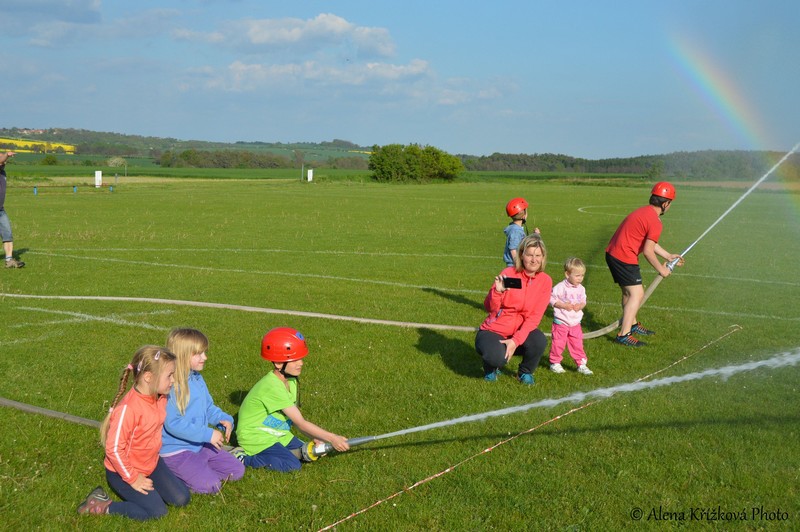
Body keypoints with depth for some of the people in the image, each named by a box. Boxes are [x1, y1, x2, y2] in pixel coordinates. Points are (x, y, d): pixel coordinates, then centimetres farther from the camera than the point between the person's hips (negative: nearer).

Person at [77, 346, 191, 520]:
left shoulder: (160, 398, -7)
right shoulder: (127, 408, -31)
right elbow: (114, 449, -27)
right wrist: (133, 479, -20)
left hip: (152, 463, 7)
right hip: (125, 471, -7)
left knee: (181, 498, -2)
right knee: (157, 511, -16)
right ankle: (102, 506, -2)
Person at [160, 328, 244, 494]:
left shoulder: (197, 379, 6)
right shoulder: (170, 386, -23)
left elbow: (208, 407, 17)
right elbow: (173, 424, -26)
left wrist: (224, 419, -5)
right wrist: (208, 434, -25)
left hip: (200, 445, 9)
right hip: (176, 450, -9)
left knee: (237, 471, 8)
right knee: (210, 485, -21)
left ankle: (196, 470, 10)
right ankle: (171, 475, 0)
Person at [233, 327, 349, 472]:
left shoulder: (291, 381, 1)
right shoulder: (273, 387, -28)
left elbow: (295, 418, 0)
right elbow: (300, 423, -27)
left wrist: (316, 438, -12)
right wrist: (331, 438, -26)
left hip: (277, 433, 9)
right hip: (255, 436, -9)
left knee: (310, 454, -1)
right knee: (292, 465, -22)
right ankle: (242, 458, -13)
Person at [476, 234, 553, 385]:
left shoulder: (545, 281, -6)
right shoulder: (508, 274, -13)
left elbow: (535, 316, -10)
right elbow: (490, 308, -14)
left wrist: (516, 341, -22)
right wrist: (497, 291, -34)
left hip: (520, 331, 3)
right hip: (494, 330, -3)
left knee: (539, 341, -30)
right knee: (498, 358, -33)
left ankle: (525, 372, 3)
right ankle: (492, 366, 7)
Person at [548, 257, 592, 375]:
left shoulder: (581, 288, 3)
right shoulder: (560, 287, -15)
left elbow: (583, 301, 13)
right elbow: (551, 299, -12)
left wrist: (580, 305, -11)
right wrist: (564, 305, -21)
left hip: (575, 323, 4)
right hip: (561, 322, -4)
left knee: (577, 344, 7)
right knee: (558, 343, 3)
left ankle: (581, 364, 16)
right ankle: (555, 363, 18)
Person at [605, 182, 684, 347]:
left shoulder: (643, 211, 16)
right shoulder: (655, 222, -15)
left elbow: (649, 242, 24)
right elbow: (648, 251, -17)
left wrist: (668, 256, 28)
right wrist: (661, 269, -4)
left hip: (612, 253, 10)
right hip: (624, 258, -10)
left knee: (628, 291, 23)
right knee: (637, 294, -6)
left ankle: (632, 324, 38)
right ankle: (624, 334, -8)